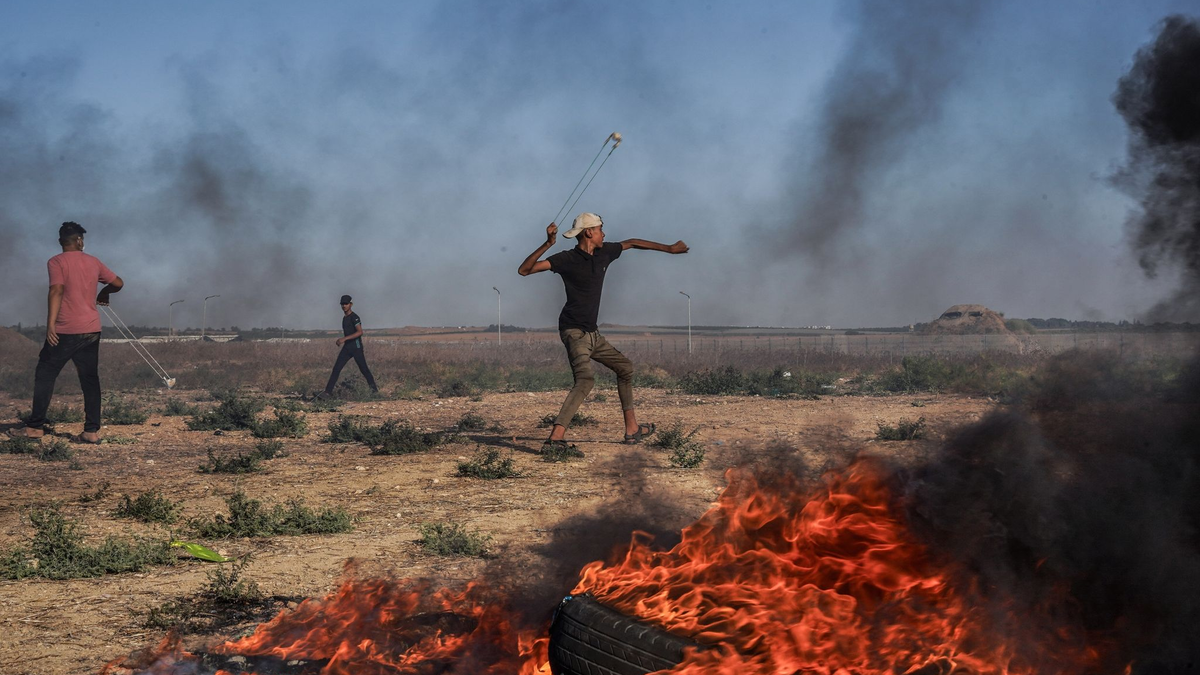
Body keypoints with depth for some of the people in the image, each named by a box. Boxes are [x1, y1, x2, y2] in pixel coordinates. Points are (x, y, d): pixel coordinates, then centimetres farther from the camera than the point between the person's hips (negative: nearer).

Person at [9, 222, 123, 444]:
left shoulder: (56, 262, -5)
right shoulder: (93, 262, 10)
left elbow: (57, 291, -17)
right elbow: (118, 283, 17)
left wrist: (51, 324, -21)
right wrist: (104, 293, 38)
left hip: (65, 331, -5)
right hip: (92, 330, 5)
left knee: (44, 376, 4)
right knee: (90, 380, 6)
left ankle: (35, 427, 4)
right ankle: (92, 430, 2)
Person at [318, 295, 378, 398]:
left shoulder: (354, 317, -12)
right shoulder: (344, 318, 15)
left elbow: (360, 332, -24)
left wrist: (344, 338, -29)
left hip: (356, 347, -7)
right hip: (347, 347, 7)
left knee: (363, 368, 1)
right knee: (336, 369, -3)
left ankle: (374, 388, 18)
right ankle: (328, 391, -7)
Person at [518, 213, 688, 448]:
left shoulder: (604, 253, 9)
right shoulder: (567, 259, -12)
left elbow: (632, 243, 26)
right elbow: (524, 270, -17)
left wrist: (669, 248, 32)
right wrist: (547, 244, -29)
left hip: (592, 333, 9)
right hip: (574, 331, -9)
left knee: (625, 368, 20)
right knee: (586, 378, -29)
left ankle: (631, 429, 29)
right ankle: (556, 435, -37)